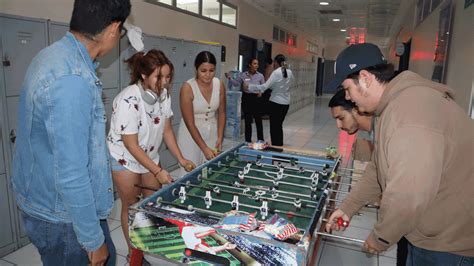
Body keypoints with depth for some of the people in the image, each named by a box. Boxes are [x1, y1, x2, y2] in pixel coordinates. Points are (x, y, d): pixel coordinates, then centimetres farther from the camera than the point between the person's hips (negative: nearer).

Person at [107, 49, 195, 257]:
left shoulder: (163, 94, -11)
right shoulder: (129, 100, -30)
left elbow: (166, 130, 0)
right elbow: (131, 145, -25)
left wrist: (181, 159, -5)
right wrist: (158, 171, -25)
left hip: (149, 156, 6)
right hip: (125, 158, -5)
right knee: (132, 207, 10)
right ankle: (134, 252, 31)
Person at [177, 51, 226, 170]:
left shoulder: (219, 85, -6)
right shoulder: (188, 87, -19)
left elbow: (222, 113, 3)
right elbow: (190, 123, -18)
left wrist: (220, 138, -6)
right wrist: (204, 148, -21)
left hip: (212, 131, 4)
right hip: (191, 133, -4)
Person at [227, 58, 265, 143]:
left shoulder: (260, 76, -1)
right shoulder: (243, 75, 0)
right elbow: (236, 83, 7)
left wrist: (261, 92, -11)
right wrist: (229, 78, -6)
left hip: (256, 98, -1)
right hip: (246, 98, 1)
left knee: (258, 120, 2)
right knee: (247, 120, 7)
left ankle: (260, 140, 15)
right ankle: (248, 140, 19)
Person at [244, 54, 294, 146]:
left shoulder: (276, 73, -16)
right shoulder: (290, 72, 4)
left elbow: (265, 86, -21)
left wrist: (249, 87, -16)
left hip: (276, 103, -6)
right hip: (286, 103, 7)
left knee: (274, 126, 3)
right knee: (279, 125, 18)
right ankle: (280, 146, 24)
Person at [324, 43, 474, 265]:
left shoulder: (410, 113, -32)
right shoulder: (392, 106, 4)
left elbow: (408, 196, -34)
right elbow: (378, 170, 12)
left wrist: (380, 238, -16)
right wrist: (348, 207, 12)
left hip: (449, 247, -8)